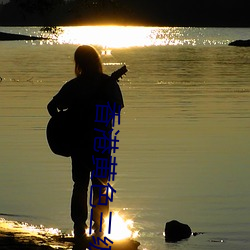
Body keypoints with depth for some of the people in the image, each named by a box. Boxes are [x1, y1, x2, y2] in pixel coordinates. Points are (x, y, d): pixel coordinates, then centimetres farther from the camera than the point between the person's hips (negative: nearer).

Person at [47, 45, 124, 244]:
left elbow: (53, 106, -6)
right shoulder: (107, 83, -6)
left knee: (80, 185, 10)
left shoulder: (73, 86, -3)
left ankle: (79, 230, 5)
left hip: (79, 143, 1)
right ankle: (98, 231, 5)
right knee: (100, 187, 8)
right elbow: (117, 107, -3)